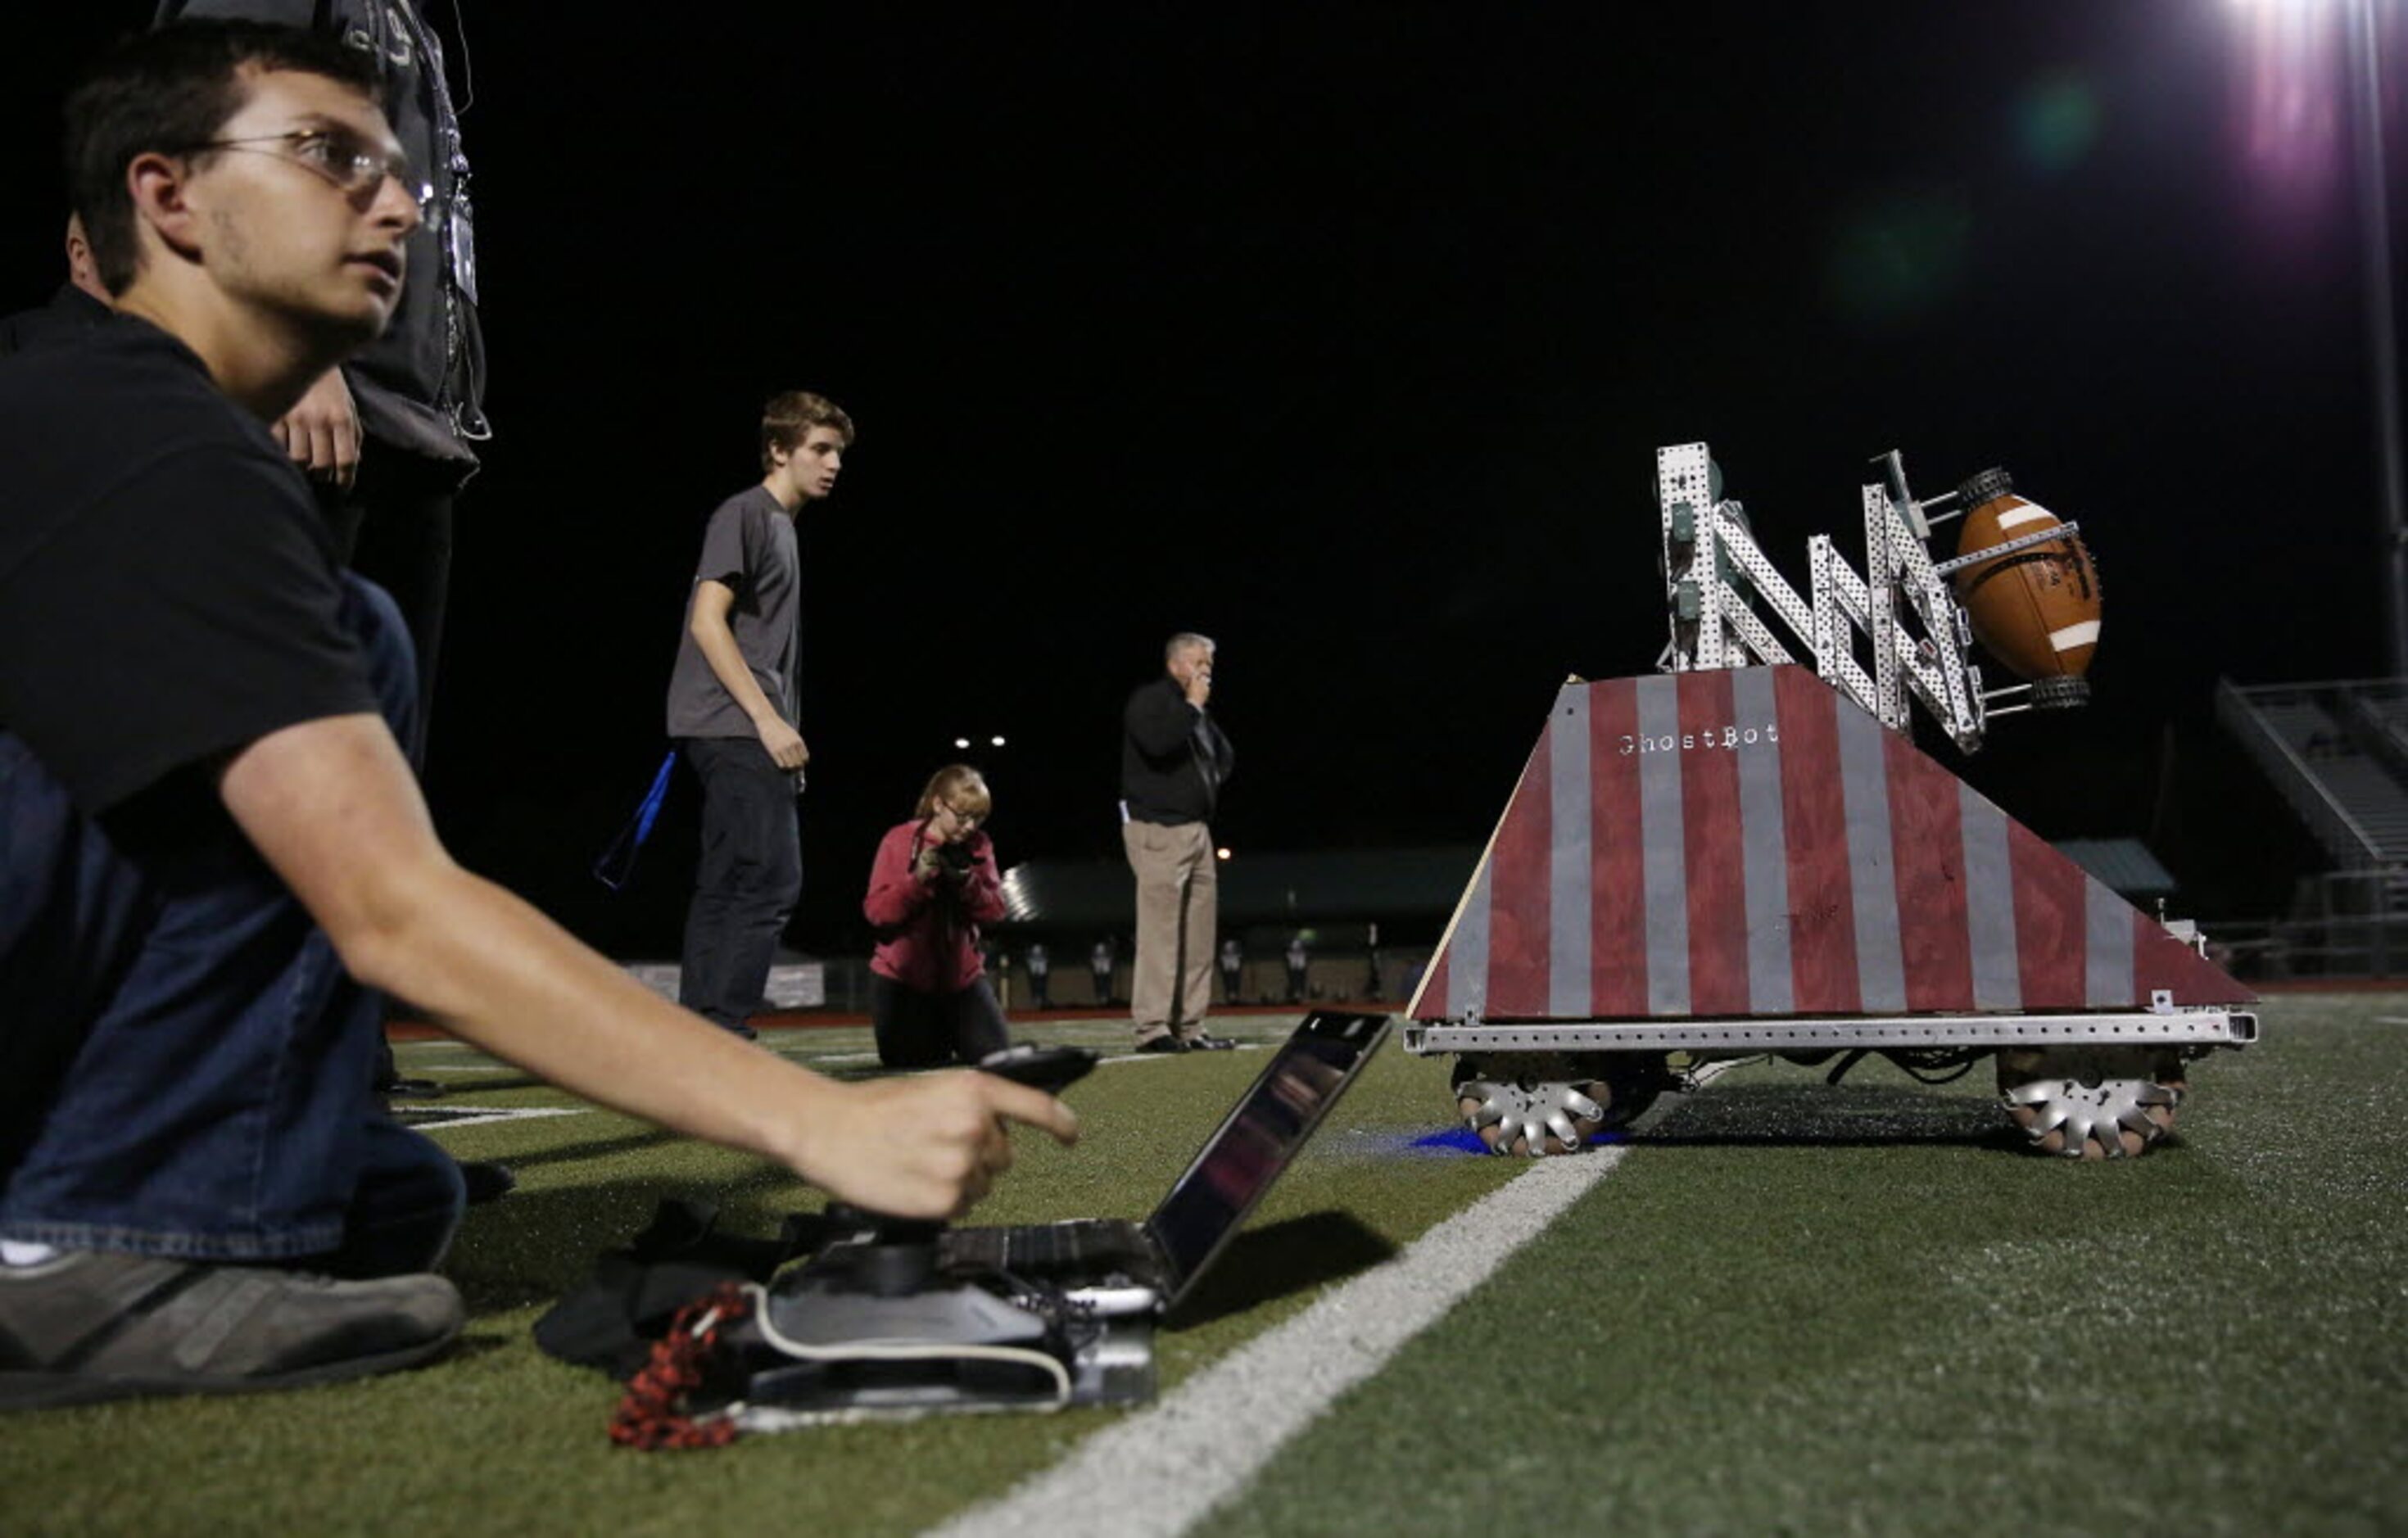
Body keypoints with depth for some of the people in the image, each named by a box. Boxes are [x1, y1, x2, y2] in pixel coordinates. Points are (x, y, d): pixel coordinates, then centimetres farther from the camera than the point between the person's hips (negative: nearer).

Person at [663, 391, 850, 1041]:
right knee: (771, 881, -14)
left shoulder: (782, 524, 22)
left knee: (724, 888, 9)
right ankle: (722, 1037, -12)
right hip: (734, 727, -10)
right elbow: (706, 620, -15)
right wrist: (768, 719, -18)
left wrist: (779, 730, 17)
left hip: (753, 733, 10)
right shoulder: (743, 513, -5)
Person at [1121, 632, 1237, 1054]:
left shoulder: (1197, 712, 21)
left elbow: (1224, 757, 31)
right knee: (1160, 933, -11)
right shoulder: (1149, 700, -5)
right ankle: (1152, 1028, -8)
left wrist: (1211, 782, 11)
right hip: (1157, 830, -9)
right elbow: (1157, 742, -24)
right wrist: (1192, 706, -14)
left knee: (1198, 937, 7)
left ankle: (1189, 1028, 12)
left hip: (1196, 829, 9)